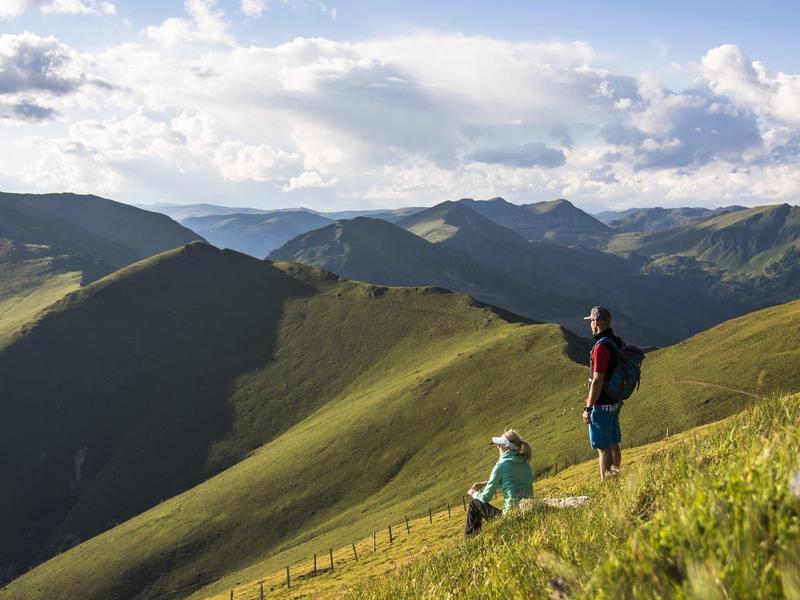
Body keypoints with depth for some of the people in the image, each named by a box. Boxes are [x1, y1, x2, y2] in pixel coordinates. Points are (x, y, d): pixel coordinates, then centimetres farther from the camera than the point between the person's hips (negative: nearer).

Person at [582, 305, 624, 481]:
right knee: (613, 444, 17)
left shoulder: (601, 347, -21)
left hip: (602, 405, -9)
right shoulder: (617, 342, 8)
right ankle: (615, 478, 26)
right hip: (615, 402, 9)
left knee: (603, 448, -3)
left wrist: (588, 408, -18)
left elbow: (597, 380, -24)